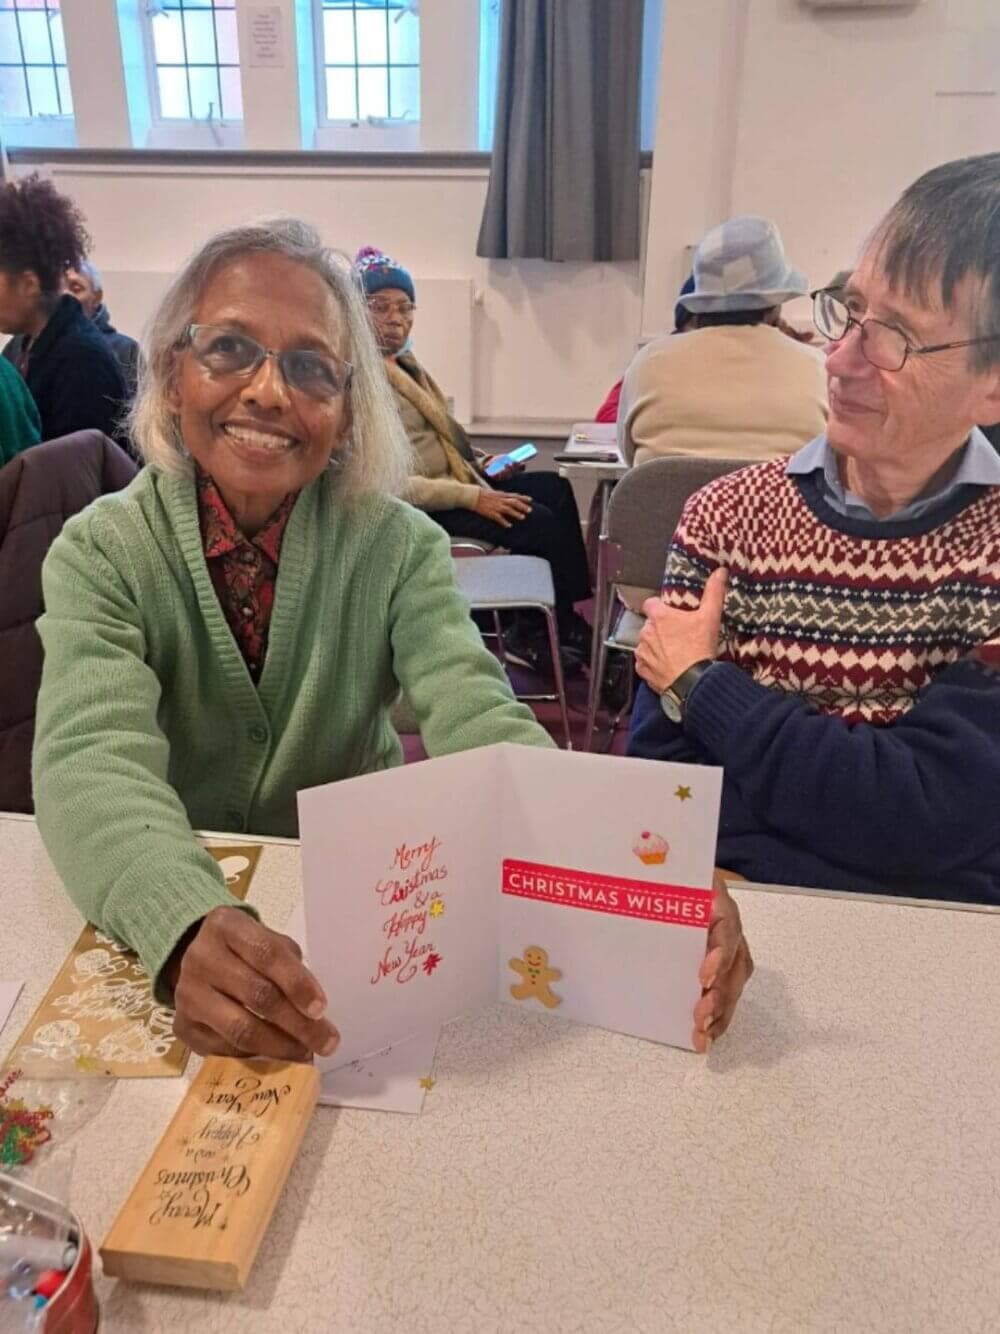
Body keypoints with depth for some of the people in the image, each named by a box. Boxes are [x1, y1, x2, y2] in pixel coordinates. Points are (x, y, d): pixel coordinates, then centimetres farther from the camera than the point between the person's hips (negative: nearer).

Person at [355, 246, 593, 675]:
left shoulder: (404, 366, 15)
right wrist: (472, 498, -25)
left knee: (554, 488, -2)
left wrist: (479, 464, 5)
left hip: (450, 481, 10)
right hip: (416, 509, -10)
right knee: (539, 521, -19)